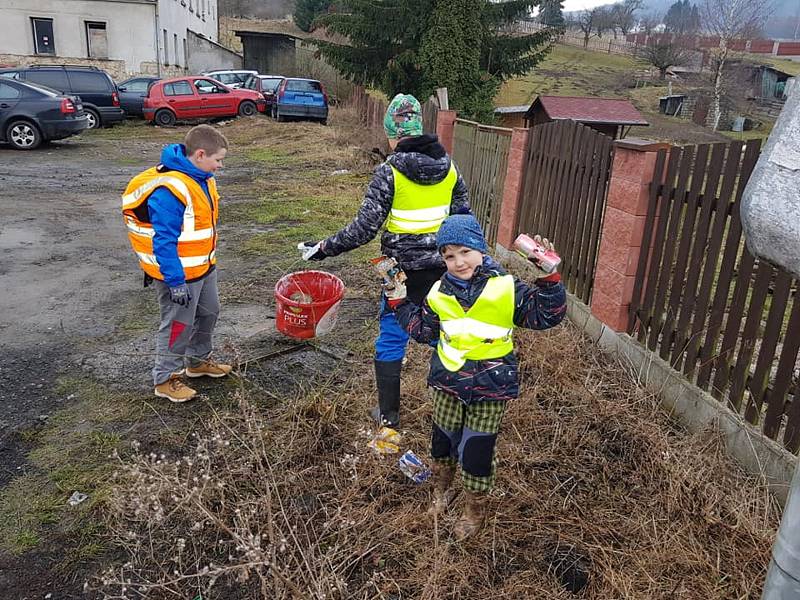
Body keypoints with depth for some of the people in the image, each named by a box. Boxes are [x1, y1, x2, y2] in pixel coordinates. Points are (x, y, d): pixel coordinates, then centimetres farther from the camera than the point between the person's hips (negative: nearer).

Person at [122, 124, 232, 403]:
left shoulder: (201, 178, 3)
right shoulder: (169, 189, -28)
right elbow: (163, 240, -27)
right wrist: (176, 282, -26)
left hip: (204, 267, 9)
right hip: (179, 273, -9)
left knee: (209, 313, 22)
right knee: (179, 325, 3)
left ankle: (198, 360, 43)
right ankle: (165, 379, 21)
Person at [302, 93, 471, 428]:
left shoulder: (390, 171, -13)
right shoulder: (449, 167, 1)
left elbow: (364, 228, -16)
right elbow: (463, 217, 8)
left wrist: (325, 248, -5)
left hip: (405, 271, -4)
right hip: (443, 268, 5)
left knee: (391, 340, 10)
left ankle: (388, 416, 20)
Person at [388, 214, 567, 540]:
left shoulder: (506, 289, -13)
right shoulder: (440, 293, -2)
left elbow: (545, 315, -14)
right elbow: (422, 329, 9)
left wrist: (548, 280, -28)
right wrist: (399, 300, 3)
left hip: (490, 386, -3)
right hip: (448, 381, 3)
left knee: (477, 450, 6)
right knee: (442, 440, 19)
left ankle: (475, 509, 34)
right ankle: (441, 490, 49)